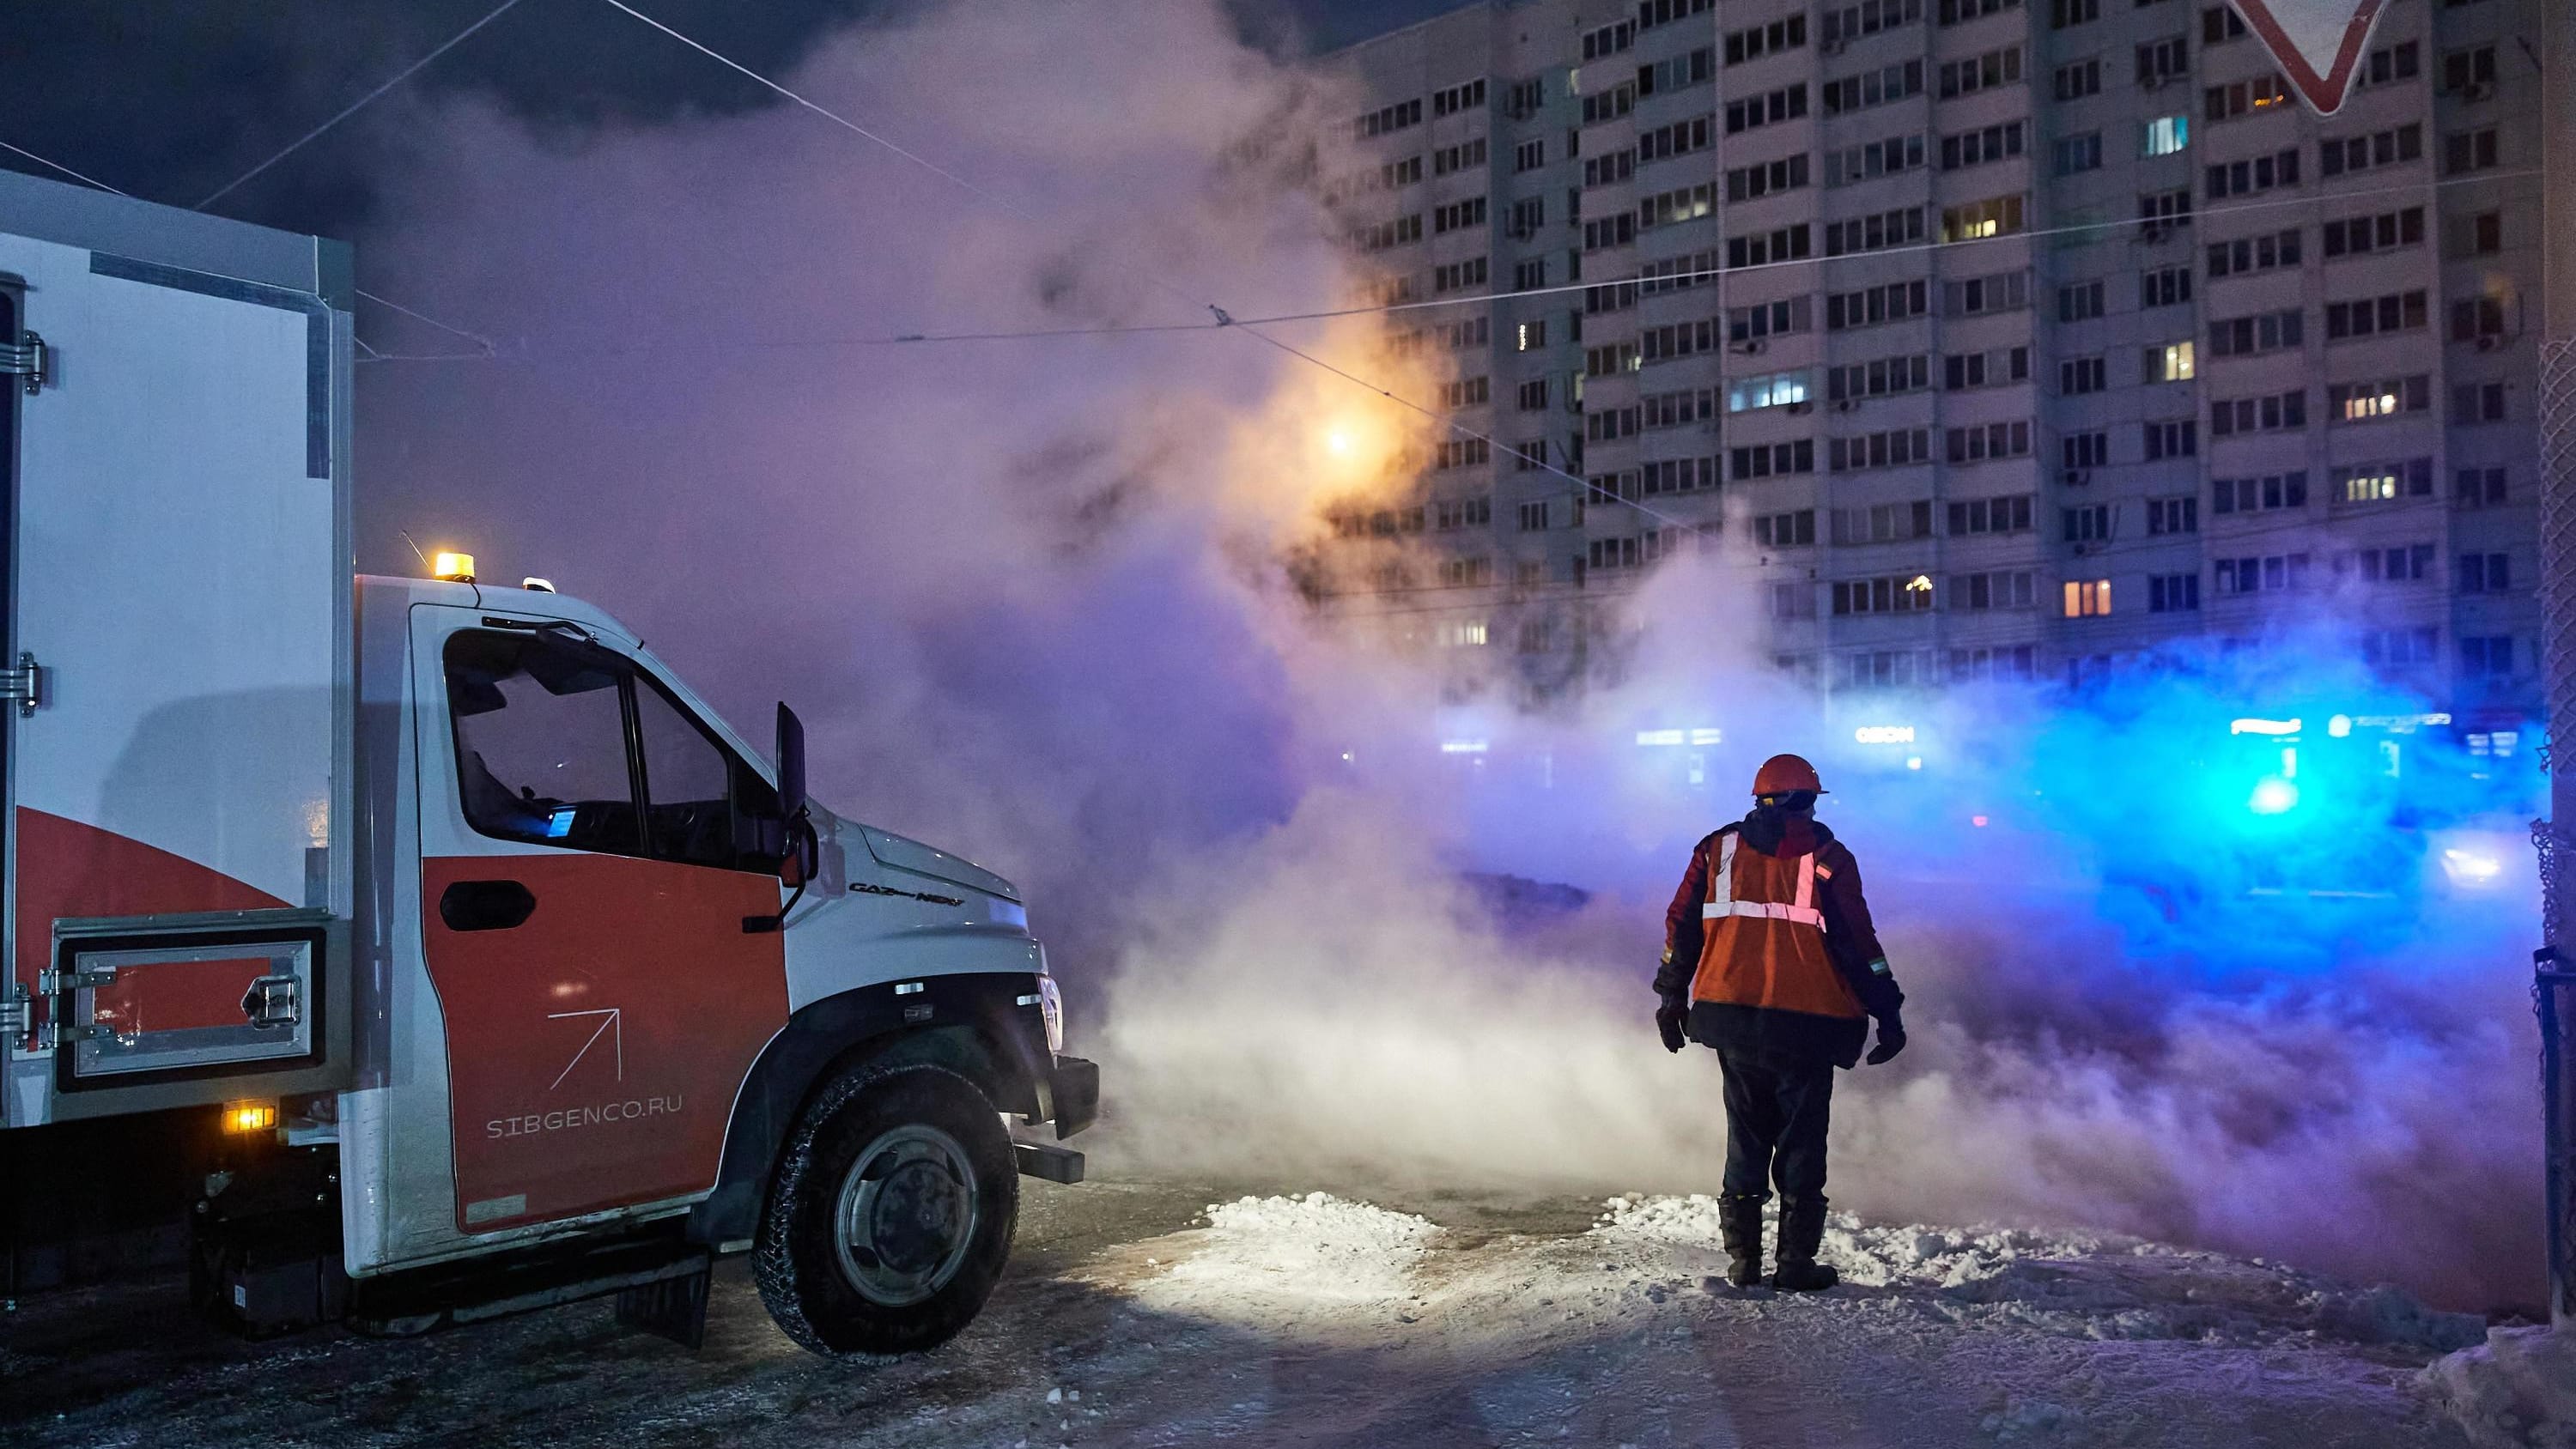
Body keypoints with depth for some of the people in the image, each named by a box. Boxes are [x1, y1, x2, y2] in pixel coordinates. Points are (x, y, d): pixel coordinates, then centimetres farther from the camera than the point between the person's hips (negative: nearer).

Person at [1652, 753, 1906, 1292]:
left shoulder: (1717, 848, 8)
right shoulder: (1826, 857, -2)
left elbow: (1681, 925, 10)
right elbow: (1858, 942, -5)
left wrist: (1672, 995, 19)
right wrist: (1887, 1012, 1)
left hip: (1731, 1017, 3)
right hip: (1805, 1022, -3)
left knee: (1746, 1134, 13)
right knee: (1802, 1140, 7)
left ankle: (1743, 1256, 14)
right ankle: (1796, 1261, 8)